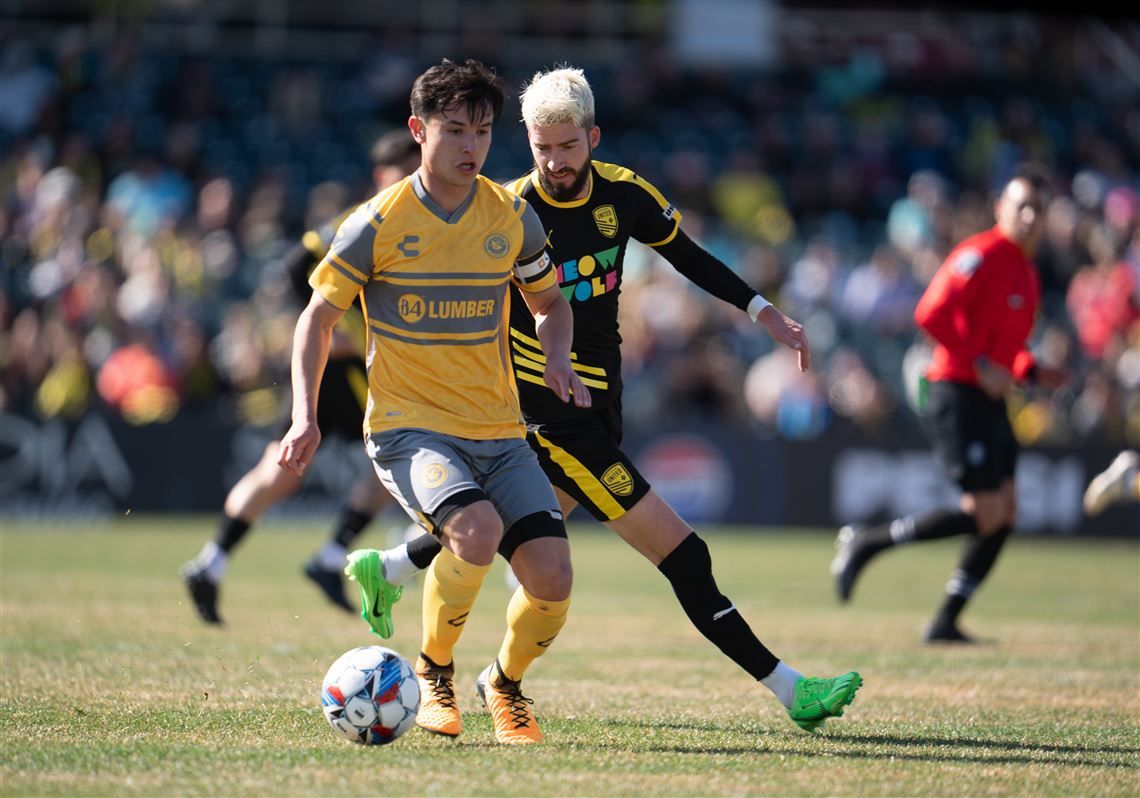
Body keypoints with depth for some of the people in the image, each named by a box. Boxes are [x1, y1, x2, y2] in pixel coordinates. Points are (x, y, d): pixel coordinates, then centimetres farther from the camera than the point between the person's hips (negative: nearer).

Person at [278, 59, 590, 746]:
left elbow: (551, 302, 21)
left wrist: (559, 359, -1)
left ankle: (506, 683, 20)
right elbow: (320, 315, 4)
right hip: (409, 426, -4)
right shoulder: (379, 223, -5)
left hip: (499, 432, 4)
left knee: (552, 576, -13)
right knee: (478, 528, -33)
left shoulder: (513, 218, 5)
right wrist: (306, 416, -8)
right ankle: (434, 671, -5)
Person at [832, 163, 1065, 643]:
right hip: (958, 396, -9)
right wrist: (981, 365, -22)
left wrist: (1032, 372, 9)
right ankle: (866, 544, -3)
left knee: (1005, 514, 4)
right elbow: (930, 314, -20)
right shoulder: (981, 254, -11)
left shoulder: (1026, 273, 18)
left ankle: (946, 623, 8)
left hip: (991, 401, 9)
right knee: (985, 513, -15)